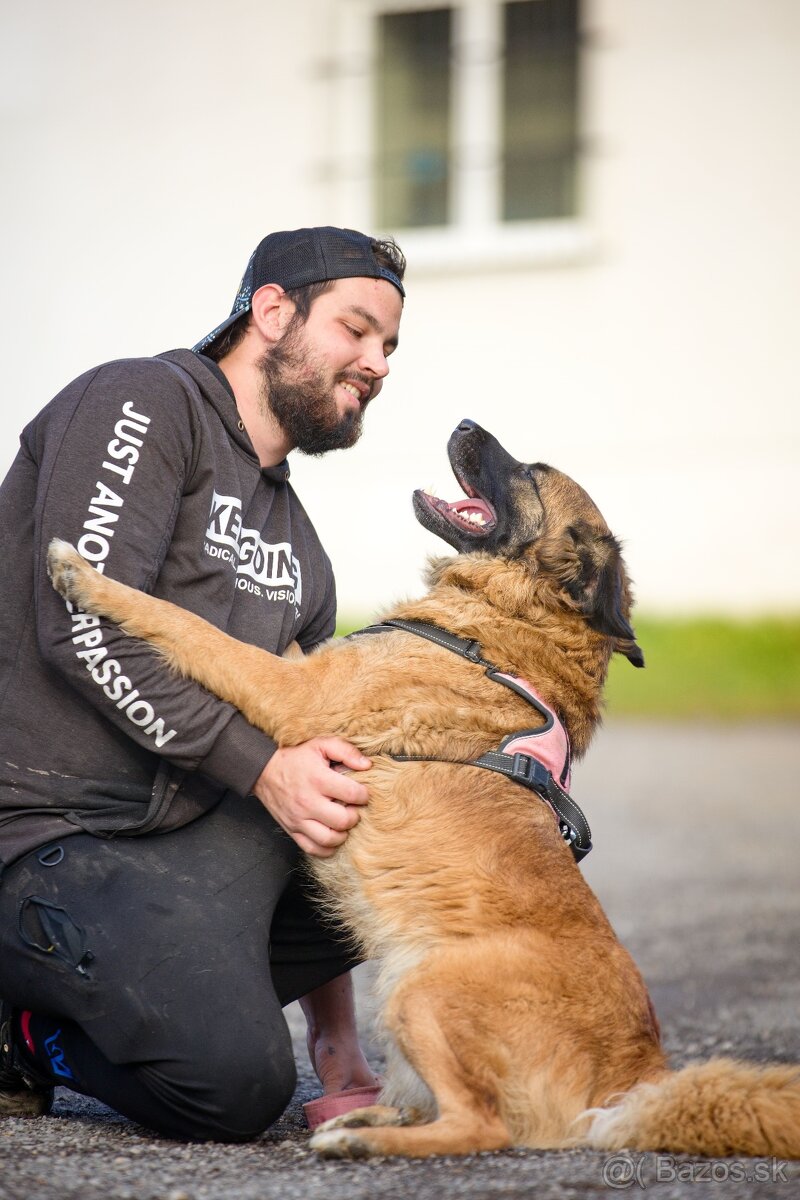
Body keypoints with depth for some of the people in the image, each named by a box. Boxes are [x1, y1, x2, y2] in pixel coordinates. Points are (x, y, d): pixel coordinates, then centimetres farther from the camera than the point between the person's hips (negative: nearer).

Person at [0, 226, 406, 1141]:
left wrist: (334, 1032, 15)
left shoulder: (299, 551, 21)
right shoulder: (145, 405, -3)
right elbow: (85, 628, -16)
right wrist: (263, 766, -19)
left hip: (201, 839, 8)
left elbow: (321, 772, 20)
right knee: (238, 1087, -29)